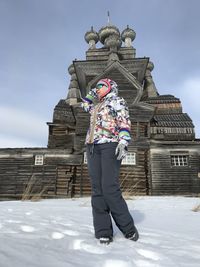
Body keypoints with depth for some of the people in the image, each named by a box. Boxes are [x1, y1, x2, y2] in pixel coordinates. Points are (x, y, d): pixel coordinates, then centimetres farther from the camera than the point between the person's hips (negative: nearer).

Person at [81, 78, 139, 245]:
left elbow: (125, 123, -6)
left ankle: (128, 228, 2)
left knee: (110, 188, -16)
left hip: (110, 145, -7)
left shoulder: (117, 101, 9)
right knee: (97, 190, -3)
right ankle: (104, 233, 1)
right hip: (93, 147, 7)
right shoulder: (98, 106, 29)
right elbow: (85, 105, 50)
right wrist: (92, 93, 36)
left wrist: (124, 142, -22)